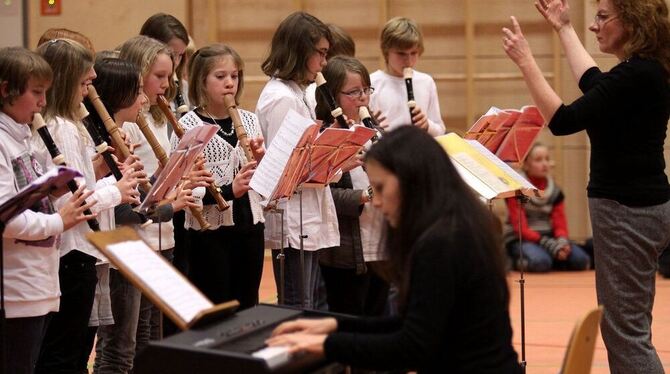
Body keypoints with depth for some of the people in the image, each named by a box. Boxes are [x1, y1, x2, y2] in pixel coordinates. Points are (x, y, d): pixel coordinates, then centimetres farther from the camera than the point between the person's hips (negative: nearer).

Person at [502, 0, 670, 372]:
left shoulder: (636, 74, -19)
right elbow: (594, 84, 29)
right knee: (630, 327, 16)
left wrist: (525, 61, -16)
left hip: (628, 209, -10)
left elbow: (562, 121, -22)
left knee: (624, 329, -5)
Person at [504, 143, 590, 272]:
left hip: (548, 237, 5)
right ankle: (522, 261, -5)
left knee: (581, 260, -22)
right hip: (521, 240, -5)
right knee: (540, 262, -38)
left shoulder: (555, 191, 8)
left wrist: (562, 242, -22)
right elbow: (520, 228, -15)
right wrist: (550, 245, -26)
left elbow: (560, 225, 3)